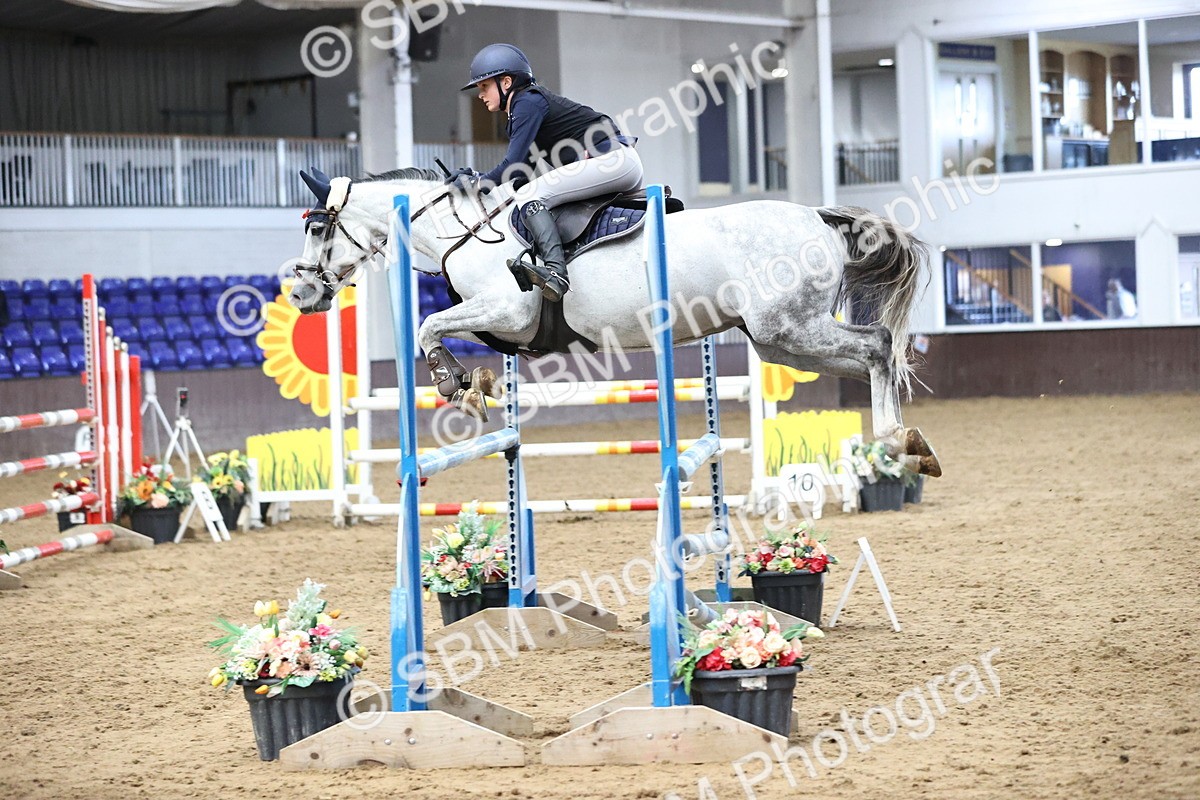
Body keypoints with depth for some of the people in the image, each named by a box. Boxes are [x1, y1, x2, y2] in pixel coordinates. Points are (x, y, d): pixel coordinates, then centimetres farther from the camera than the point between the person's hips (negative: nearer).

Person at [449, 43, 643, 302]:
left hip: (613, 159, -11)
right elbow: (521, 173, 19)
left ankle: (556, 272, -39)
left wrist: (478, 183, -4)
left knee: (529, 196, -21)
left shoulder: (528, 102, -9)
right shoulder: (520, 110, 20)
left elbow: (514, 166, -16)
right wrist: (475, 175, 10)